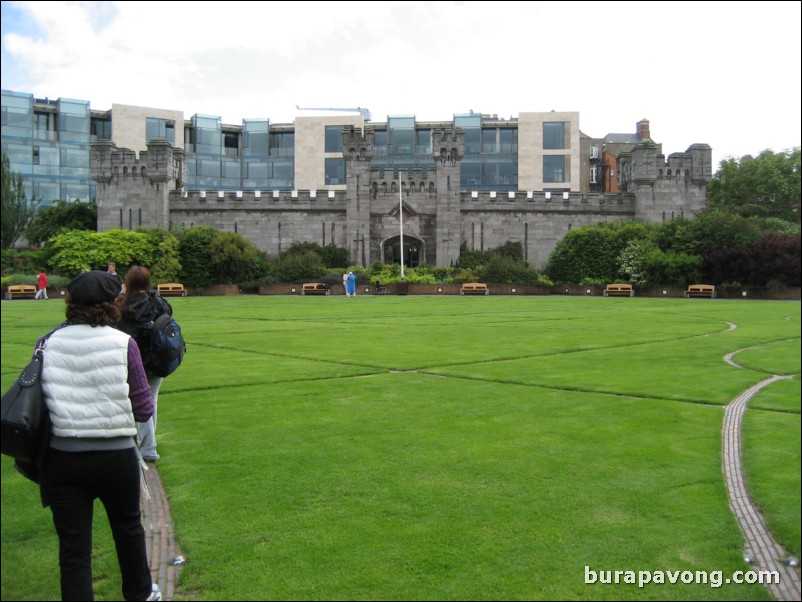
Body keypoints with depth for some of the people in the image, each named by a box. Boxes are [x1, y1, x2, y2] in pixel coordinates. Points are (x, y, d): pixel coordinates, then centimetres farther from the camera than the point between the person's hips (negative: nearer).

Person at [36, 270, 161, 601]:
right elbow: (143, 410, -8)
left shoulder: (49, 342, -4)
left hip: (60, 458, 1)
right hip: (115, 456, -1)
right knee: (128, 527, 23)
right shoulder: (122, 343, -11)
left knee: (73, 547, 11)